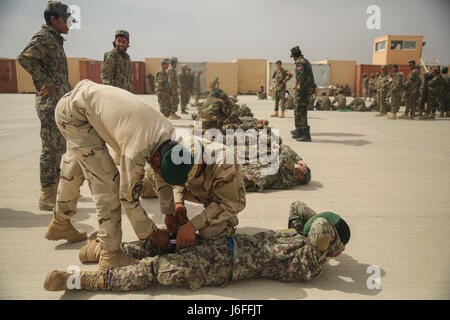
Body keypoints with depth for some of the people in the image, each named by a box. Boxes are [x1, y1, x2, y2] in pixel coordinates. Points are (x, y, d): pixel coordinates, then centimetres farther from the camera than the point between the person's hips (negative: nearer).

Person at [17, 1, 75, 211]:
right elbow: (25, 58, -25)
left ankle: (56, 188, 26)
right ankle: (46, 197, 1)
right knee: (51, 149, -6)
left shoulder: (55, 40, 20)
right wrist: (47, 83, -21)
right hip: (50, 102, -10)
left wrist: (67, 95, 19)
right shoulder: (43, 38, -9)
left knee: (60, 147, 15)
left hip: (60, 102, 10)